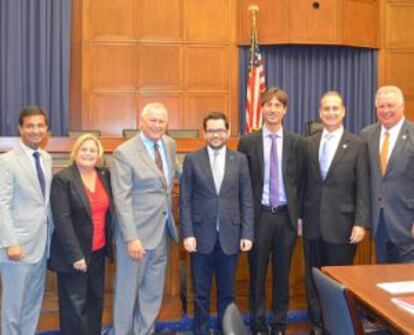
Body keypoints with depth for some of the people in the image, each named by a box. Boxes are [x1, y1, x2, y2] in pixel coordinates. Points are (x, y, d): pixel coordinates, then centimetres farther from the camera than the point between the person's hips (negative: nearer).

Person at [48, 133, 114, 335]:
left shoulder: (105, 175, 5)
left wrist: (109, 244, 3)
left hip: (98, 251, 5)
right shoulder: (62, 179, -11)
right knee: (75, 305, 3)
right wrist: (75, 255, -19)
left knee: (96, 301, 13)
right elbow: (62, 220, -16)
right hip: (74, 253, -5)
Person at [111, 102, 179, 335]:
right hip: (137, 232, -6)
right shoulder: (124, 153, -13)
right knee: (129, 289, 8)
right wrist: (131, 238, -21)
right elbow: (122, 200, -16)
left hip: (162, 230, 6)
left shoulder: (170, 144, 7)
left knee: (153, 292, 15)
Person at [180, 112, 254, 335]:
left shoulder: (240, 159, 4)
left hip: (230, 236, 1)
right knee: (201, 292, 10)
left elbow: (246, 200, 3)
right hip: (202, 235, -1)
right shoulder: (192, 160, 0)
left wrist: (247, 234, -2)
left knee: (227, 291, 13)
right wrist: (187, 234, -8)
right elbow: (185, 200, -1)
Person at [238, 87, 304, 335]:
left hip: (286, 215, 1)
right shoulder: (248, 141, 0)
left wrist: (299, 215, 0)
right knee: (258, 274, 9)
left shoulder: (296, 142, 3)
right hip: (259, 214, -1)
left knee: (282, 274, 12)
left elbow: (300, 181, 4)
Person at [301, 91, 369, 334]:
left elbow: (363, 189, -5)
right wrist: (299, 216, 5)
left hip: (342, 225, -3)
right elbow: (304, 184, 7)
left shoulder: (357, 145, -2)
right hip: (313, 224, 3)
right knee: (313, 279, 12)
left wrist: (361, 223, -11)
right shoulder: (309, 144, 6)